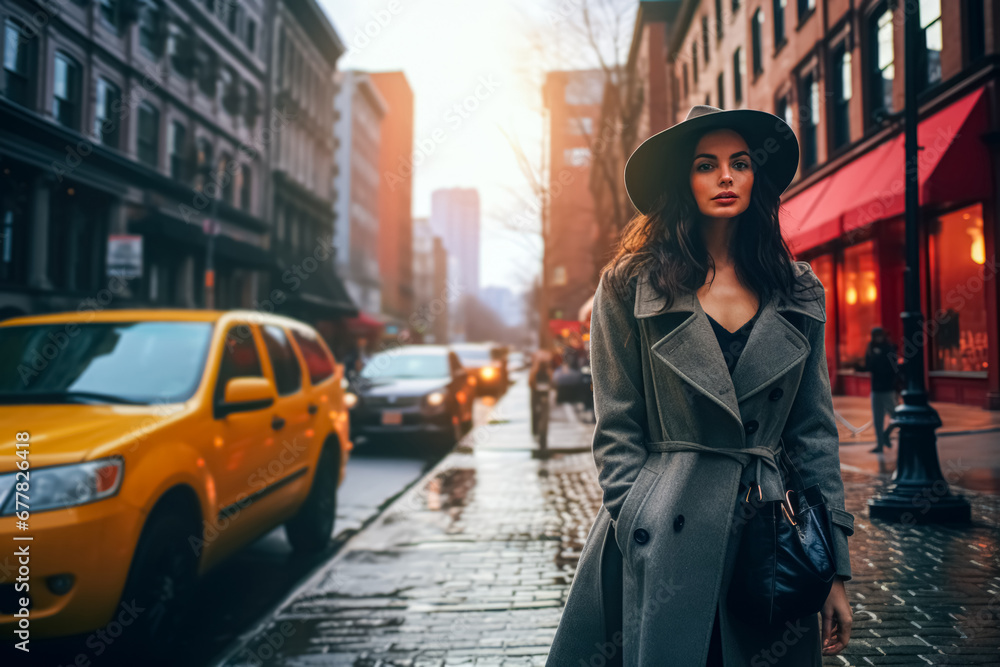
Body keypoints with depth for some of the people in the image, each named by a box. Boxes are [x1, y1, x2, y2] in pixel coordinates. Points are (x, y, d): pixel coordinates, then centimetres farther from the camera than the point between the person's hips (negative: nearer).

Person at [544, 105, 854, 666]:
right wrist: (641, 537, -11)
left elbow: (815, 432, 7)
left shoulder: (799, 293, 7)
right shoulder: (632, 285, -3)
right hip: (661, 541, -3)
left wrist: (834, 568, 4)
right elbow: (617, 431, -3)